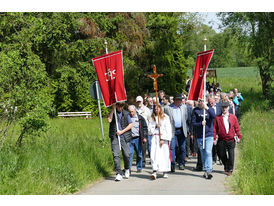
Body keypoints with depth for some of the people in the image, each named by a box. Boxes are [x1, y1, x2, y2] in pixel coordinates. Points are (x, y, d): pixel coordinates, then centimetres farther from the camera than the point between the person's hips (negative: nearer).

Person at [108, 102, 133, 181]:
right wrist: (113, 109, -11)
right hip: (114, 137, -1)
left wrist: (122, 131, -5)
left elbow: (130, 125, 6)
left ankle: (127, 169, 27)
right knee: (116, 155, -10)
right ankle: (119, 174, -9)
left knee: (126, 155, -1)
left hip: (124, 137, 1)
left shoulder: (126, 113, 7)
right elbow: (109, 120, -13)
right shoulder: (112, 112, 6)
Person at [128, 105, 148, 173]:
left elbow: (145, 128, 5)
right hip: (130, 139, 0)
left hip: (137, 139, 0)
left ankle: (139, 168, 18)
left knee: (139, 154, 7)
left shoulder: (140, 118, 4)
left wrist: (144, 137, -4)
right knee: (129, 153, -5)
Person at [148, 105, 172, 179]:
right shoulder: (152, 118, 12)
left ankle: (165, 172, 11)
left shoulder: (165, 117, 1)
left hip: (163, 137, -2)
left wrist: (163, 139, -11)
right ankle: (154, 172, -17)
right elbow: (150, 128, 11)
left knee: (164, 154, 0)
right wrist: (155, 126, -8)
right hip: (155, 137, 2)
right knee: (154, 154, -10)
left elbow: (168, 129, -4)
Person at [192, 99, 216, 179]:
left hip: (209, 135, -2)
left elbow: (214, 116, -18)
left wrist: (207, 108, -27)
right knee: (203, 153, 9)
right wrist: (201, 123, -17)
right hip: (199, 136, 2)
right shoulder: (195, 110, 3)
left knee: (208, 152, -14)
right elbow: (193, 123, 1)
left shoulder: (210, 109, 3)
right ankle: (206, 170, 18)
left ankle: (208, 170, -16)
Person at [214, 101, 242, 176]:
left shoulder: (233, 117, 5)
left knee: (231, 155, -5)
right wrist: (214, 138, -4)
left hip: (231, 140, -1)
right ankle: (226, 165, 34)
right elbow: (214, 129, 2)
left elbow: (237, 128, 7)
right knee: (221, 155, 8)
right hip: (221, 141, 1)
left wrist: (239, 136, -1)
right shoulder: (218, 118, 2)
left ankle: (230, 169, 7)